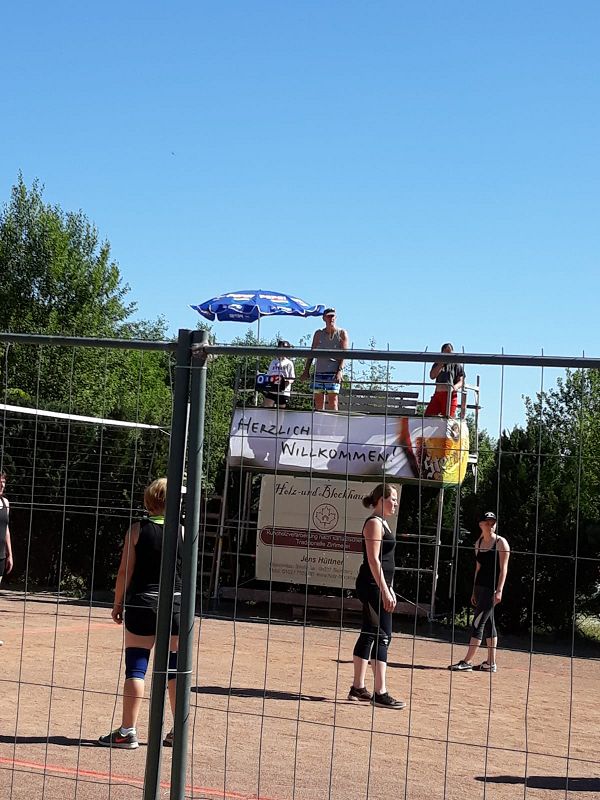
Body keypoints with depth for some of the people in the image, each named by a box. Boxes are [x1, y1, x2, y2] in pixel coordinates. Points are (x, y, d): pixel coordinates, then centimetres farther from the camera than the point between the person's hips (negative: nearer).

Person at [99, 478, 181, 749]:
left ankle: (127, 731, 2)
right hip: (176, 605, 2)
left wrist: (118, 603, 5)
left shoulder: (137, 529, -3)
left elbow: (125, 571, -5)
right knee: (175, 670, 10)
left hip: (142, 604, -2)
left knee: (136, 667, 1)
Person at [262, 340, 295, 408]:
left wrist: (287, 382, -21)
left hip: (283, 392, -2)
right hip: (271, 391, 3)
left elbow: (292, 379, 0)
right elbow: (268, 375, 18)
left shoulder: (289, 363, 3)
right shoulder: (273, 362, 15)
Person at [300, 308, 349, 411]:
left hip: (333, 372, -3)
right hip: (319, 372, 3)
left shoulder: (342, 333, 5)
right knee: (318, 401, 1)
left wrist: (340, 371, -15)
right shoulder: (318, 334, 14)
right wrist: (306, 370, 4)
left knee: (332, 401, -10)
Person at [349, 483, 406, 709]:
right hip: (373, 586, -10)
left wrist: (389, 590, 22)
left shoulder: (382, 523, 18)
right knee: (382, 636, -10)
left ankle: (358, 688, 17)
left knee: (368, 635, 12)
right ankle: (380, 693, -10)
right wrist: (384, 591, -22)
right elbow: (373, 560, -19)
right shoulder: (374, 523, -12)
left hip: (379, 586, 10)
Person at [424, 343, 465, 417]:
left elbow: (461, 381, 3)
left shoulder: (457, 365, 10)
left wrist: (455, 387, -21)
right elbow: (432, 376, 4)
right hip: (437, 394, 3)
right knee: (427, 415, -9)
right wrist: (441, 364, -2)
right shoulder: (437, 364, 20)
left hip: (450, 395, -3)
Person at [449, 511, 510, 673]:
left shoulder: (501, 542, -8)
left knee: (478, 623, -9)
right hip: (480, 586, 8)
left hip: (492, 588, -8)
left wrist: (499, 591, -19)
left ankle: (467, 661, -8)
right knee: (489, 623, 11)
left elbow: (503, 568, -12)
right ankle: (490, 663, 15)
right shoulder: (479, 543, 12)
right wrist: (474, 591, 17)